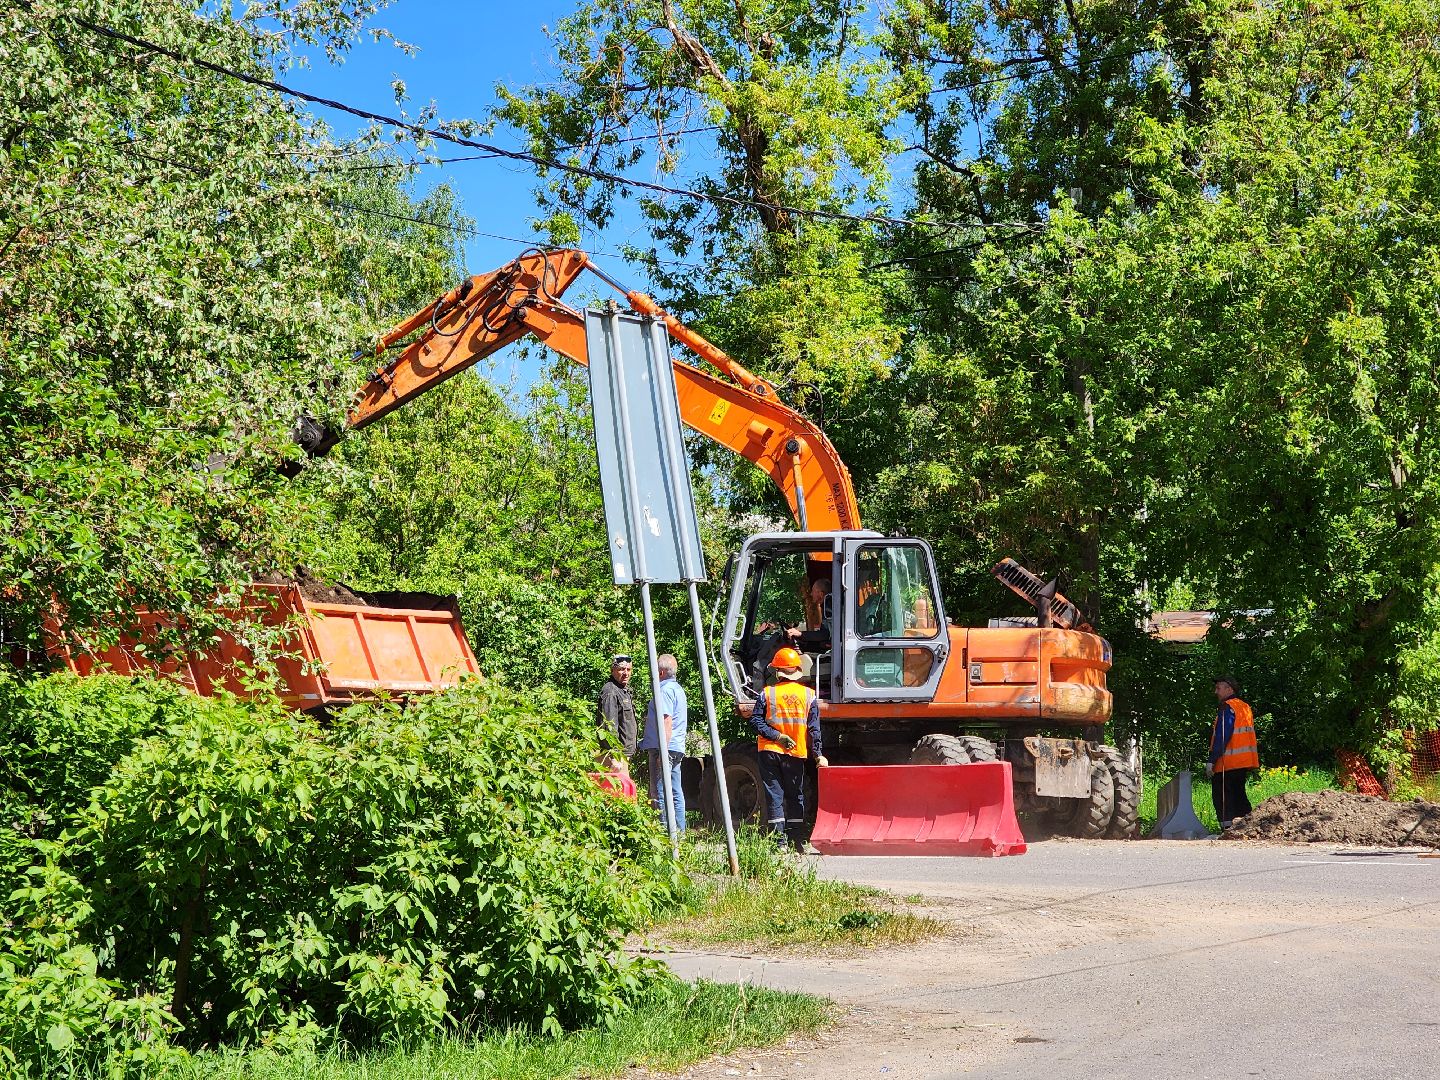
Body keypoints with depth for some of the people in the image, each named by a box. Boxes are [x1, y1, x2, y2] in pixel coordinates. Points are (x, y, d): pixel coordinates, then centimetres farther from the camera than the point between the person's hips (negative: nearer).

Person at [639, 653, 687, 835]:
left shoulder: (664, 690, -13)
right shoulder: (678, 689, 19)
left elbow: (666, 721, -21)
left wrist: (662, 751, -24)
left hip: (663, 748, -10)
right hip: (677, 748, 10)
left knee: (660, 793, -8)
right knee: (676, 793, 11)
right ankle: (679, 831, 14)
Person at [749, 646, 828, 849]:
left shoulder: (767, 693, -3)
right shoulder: (809, 695, -1)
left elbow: (755, 721, -10)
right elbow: (814, 729, -2)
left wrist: (777, 736, -8)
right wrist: (817, 755, 0)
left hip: (769, 752, -1)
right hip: (797, 753, 1)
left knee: (774, 795, 2)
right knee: (795, 796, 12)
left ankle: (779, 840, -5)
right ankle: (795, 840, 10)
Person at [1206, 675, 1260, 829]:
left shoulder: (1227, 708, -11)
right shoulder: (1246, 708, 17)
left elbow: (1221, 737, -18)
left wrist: (1212, 761, -19)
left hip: (1227, 763, -9)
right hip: (1244, 762, 9)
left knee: (1221, 797, -6)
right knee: (1239, 795, 15)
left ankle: (1227, 826, -15)